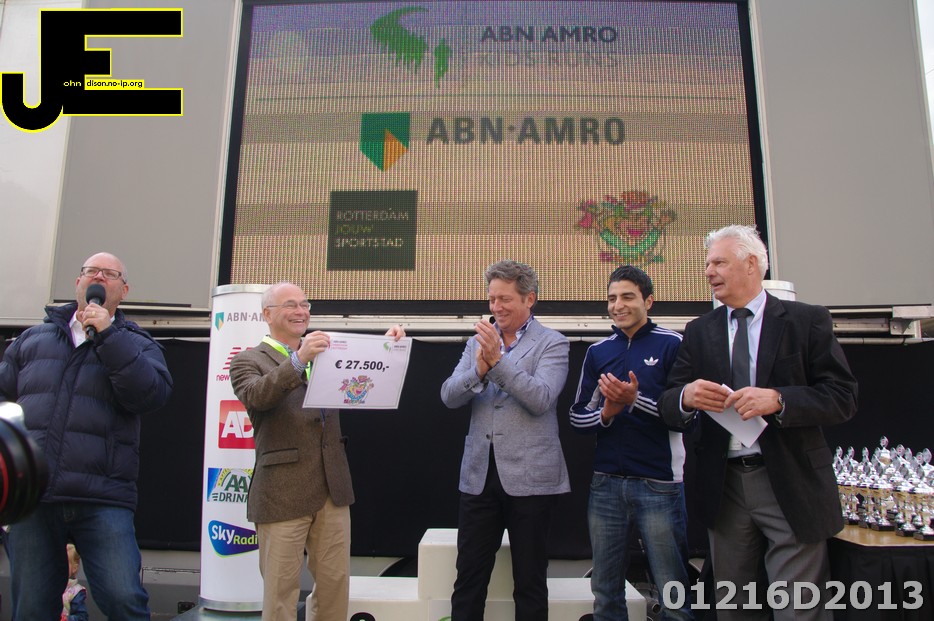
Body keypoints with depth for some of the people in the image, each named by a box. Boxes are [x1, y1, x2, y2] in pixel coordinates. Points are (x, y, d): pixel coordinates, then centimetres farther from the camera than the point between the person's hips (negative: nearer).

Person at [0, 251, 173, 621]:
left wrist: (108, 335, -11)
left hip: (102, 501, -3)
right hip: (30, 497, 3)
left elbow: (152, 395, -8)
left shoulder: (136, 344, 11)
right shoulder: (32, 339, 20)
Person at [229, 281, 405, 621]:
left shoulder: (325, 354, 16)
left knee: (335, 583, 12)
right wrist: (299, 359, -32)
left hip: (333, 488, 5)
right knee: (280, 588, 5)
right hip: (283, 493, -4)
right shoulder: (248, 360, 0)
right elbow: (256, 396, -20)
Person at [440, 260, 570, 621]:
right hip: (479, 474, 4)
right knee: (468, 578, 12)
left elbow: (541, 399, -17)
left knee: (530, 581, 11)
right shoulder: (477, 342, 9)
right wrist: (478, 369, -19)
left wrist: (498, 360, -24)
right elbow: (449, 397, 0)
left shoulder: (552, 344, -3)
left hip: (529, 477, -3)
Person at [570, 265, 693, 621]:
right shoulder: (597, 352, 10)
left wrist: (635, 400, -20)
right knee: (605, 592, 14)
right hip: (606, 484, 4)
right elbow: (577, 419, 10)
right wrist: (605, 413, -10)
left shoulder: (672, 344, -2)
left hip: (659, 484, -3)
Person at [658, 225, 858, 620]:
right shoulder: (698, 331, 8)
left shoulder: (807, 321, 0)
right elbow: (668, 407, 3)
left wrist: (778, 400, -23)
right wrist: (686, 396, -20)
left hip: (790, 484, -3)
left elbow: (843, 398, -7)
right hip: (724, 487, 4)